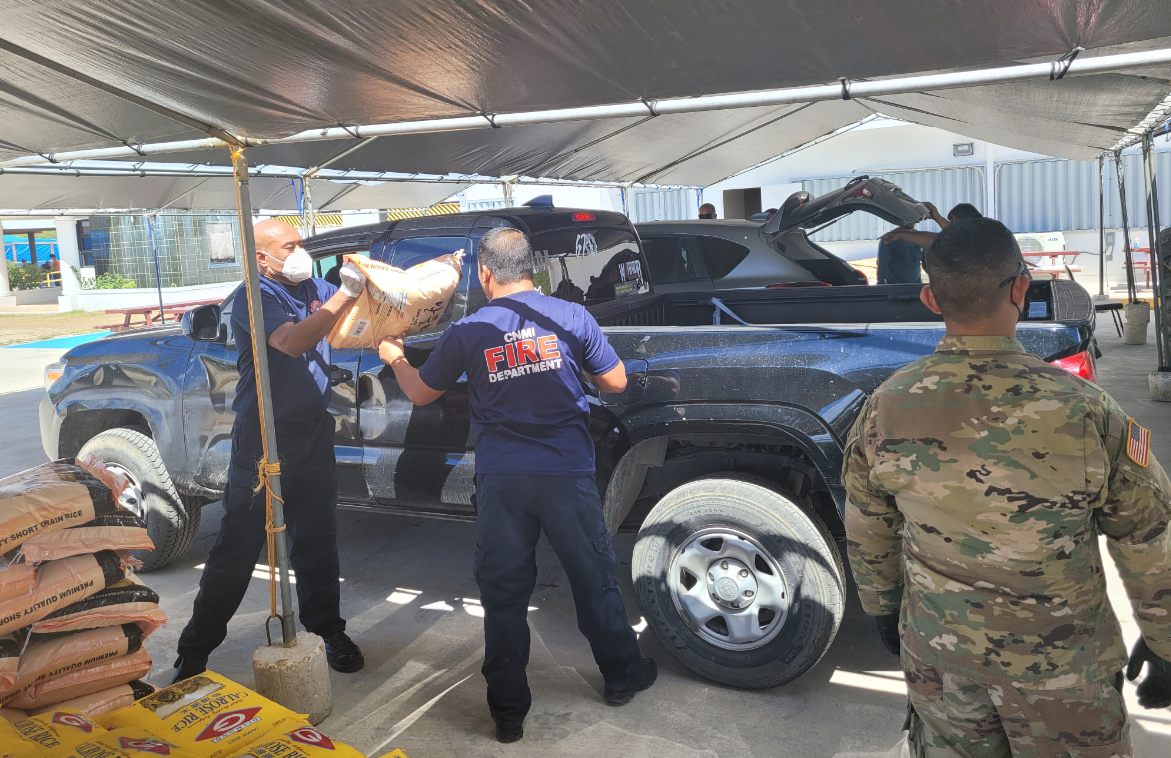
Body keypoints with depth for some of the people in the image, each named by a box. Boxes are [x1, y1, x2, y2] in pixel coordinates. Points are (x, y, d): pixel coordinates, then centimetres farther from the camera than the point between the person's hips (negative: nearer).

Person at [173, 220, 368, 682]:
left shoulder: (313, 289, 9)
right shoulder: (253, 299, -12)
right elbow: (291, 342, -28)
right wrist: (342, 296, -31)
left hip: (313, 433, 6)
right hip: (263, 440, -6)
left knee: (317, 540, 14)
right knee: (237, 548, 1)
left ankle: (326, 630, 29)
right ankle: (194, 653, 15)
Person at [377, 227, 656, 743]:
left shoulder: (467, 332, -2)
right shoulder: (570, 316, -3)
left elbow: (420, 394, 11)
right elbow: (615, 382, 5)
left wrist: (393, 357, 30)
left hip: (501, 482, 0)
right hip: (568, 473, 0)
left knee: (503, 595, 10)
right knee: (594, 577, 16)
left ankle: (508, 713, 18)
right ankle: (622, 676, 32)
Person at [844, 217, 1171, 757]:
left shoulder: (884, 408, -14)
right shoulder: (1085, 414, -22)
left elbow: (868, 535, 0)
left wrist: (883, 608, 17)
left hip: (936, 652, 2)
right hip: (1058, 667, -2)